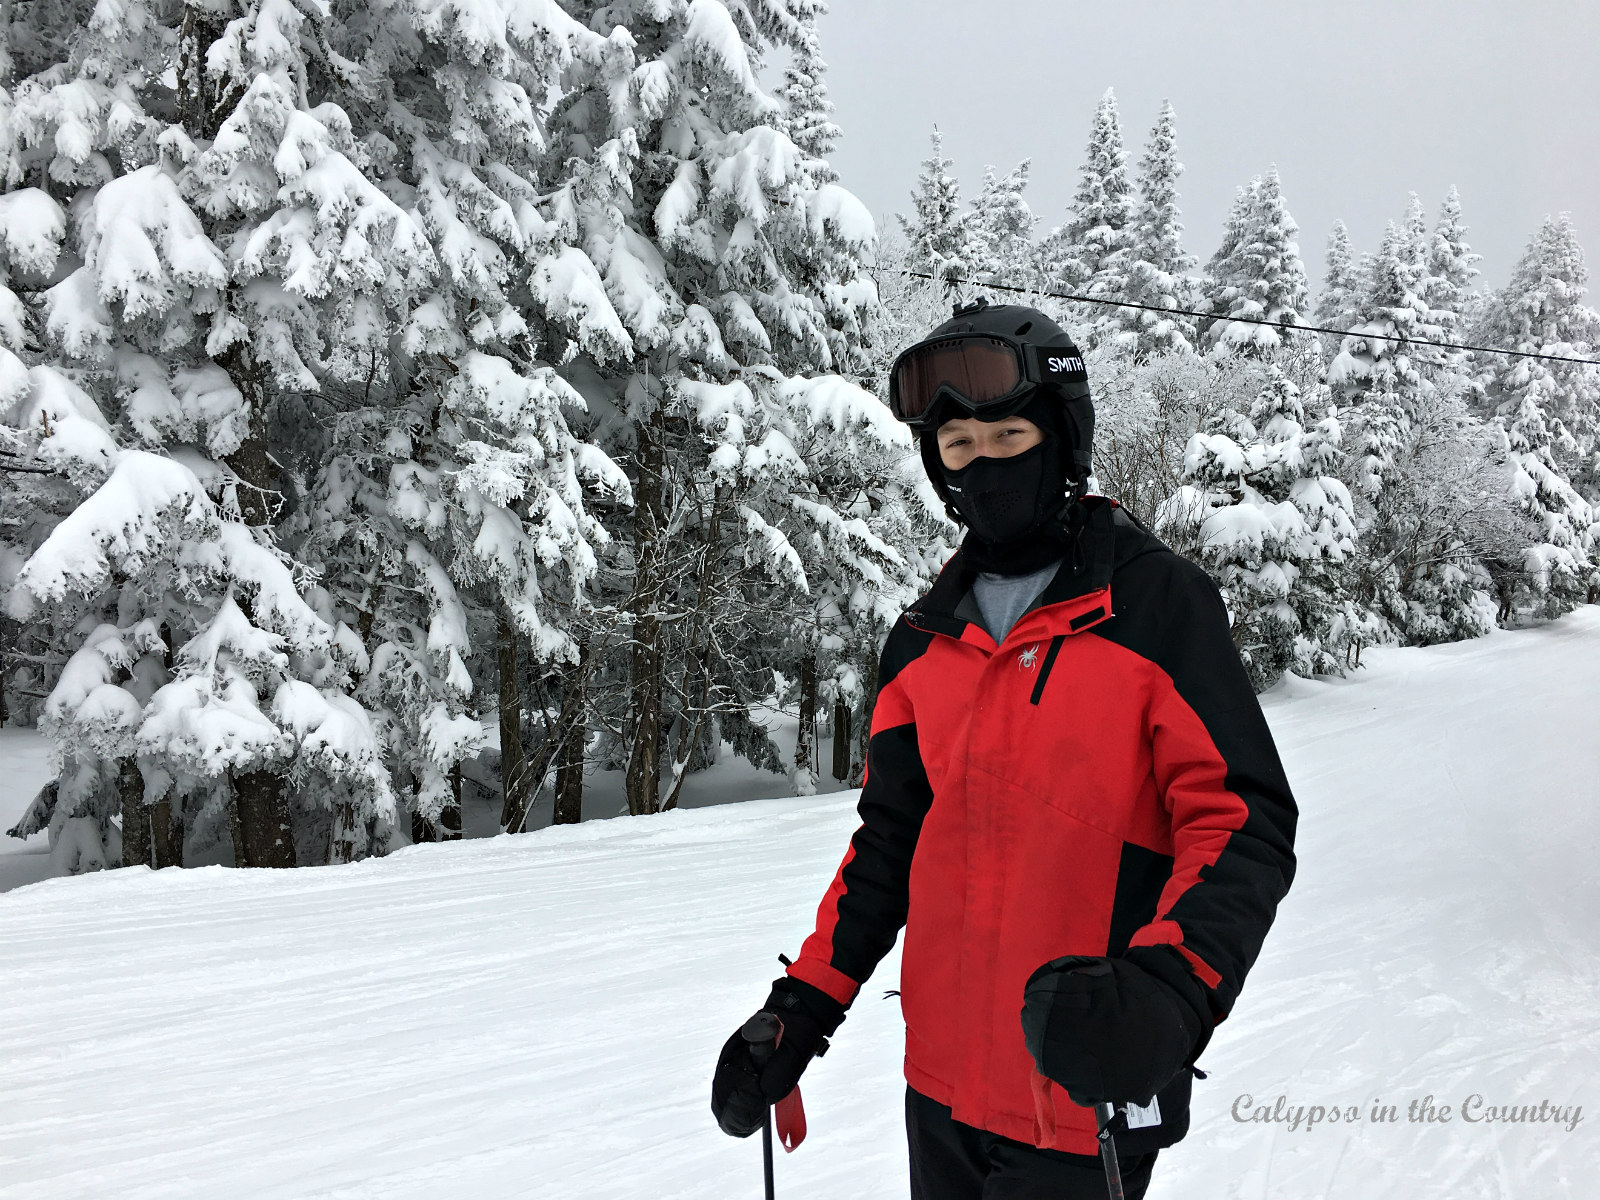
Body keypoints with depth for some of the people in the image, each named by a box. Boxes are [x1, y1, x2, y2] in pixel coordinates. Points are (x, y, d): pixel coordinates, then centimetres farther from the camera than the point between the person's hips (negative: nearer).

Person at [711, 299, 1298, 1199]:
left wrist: (1163, 991, -29)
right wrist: (804, 1005, 5)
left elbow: (1244, 826, -13)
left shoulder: (1159, 602, -9)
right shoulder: (924, 642, 6)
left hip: (1085, 1099, -5)